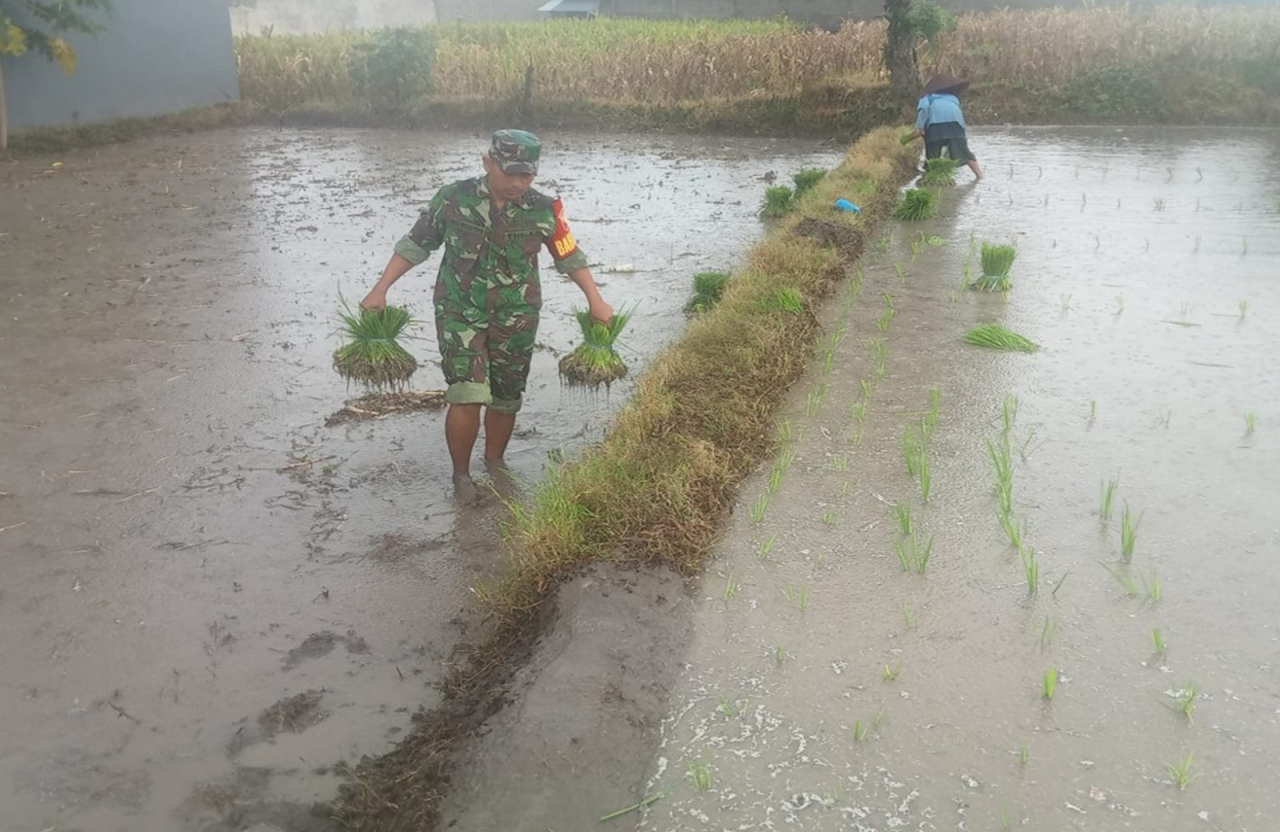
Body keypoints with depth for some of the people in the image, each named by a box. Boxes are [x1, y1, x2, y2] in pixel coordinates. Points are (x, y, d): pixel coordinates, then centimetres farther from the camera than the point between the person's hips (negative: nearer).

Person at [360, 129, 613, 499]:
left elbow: (570, 256, 6)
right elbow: (415, 244, 1)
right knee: (467, 397, -14)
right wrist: (380, 290, -1)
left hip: (516, 320, 2)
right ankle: (461, 474, 6)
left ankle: (495, 462, 37)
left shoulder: (544, 210, -7)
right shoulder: (454, 199, -9)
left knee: (506, 400, 12)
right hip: (461, 313, -2)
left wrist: (596, 300, 3)